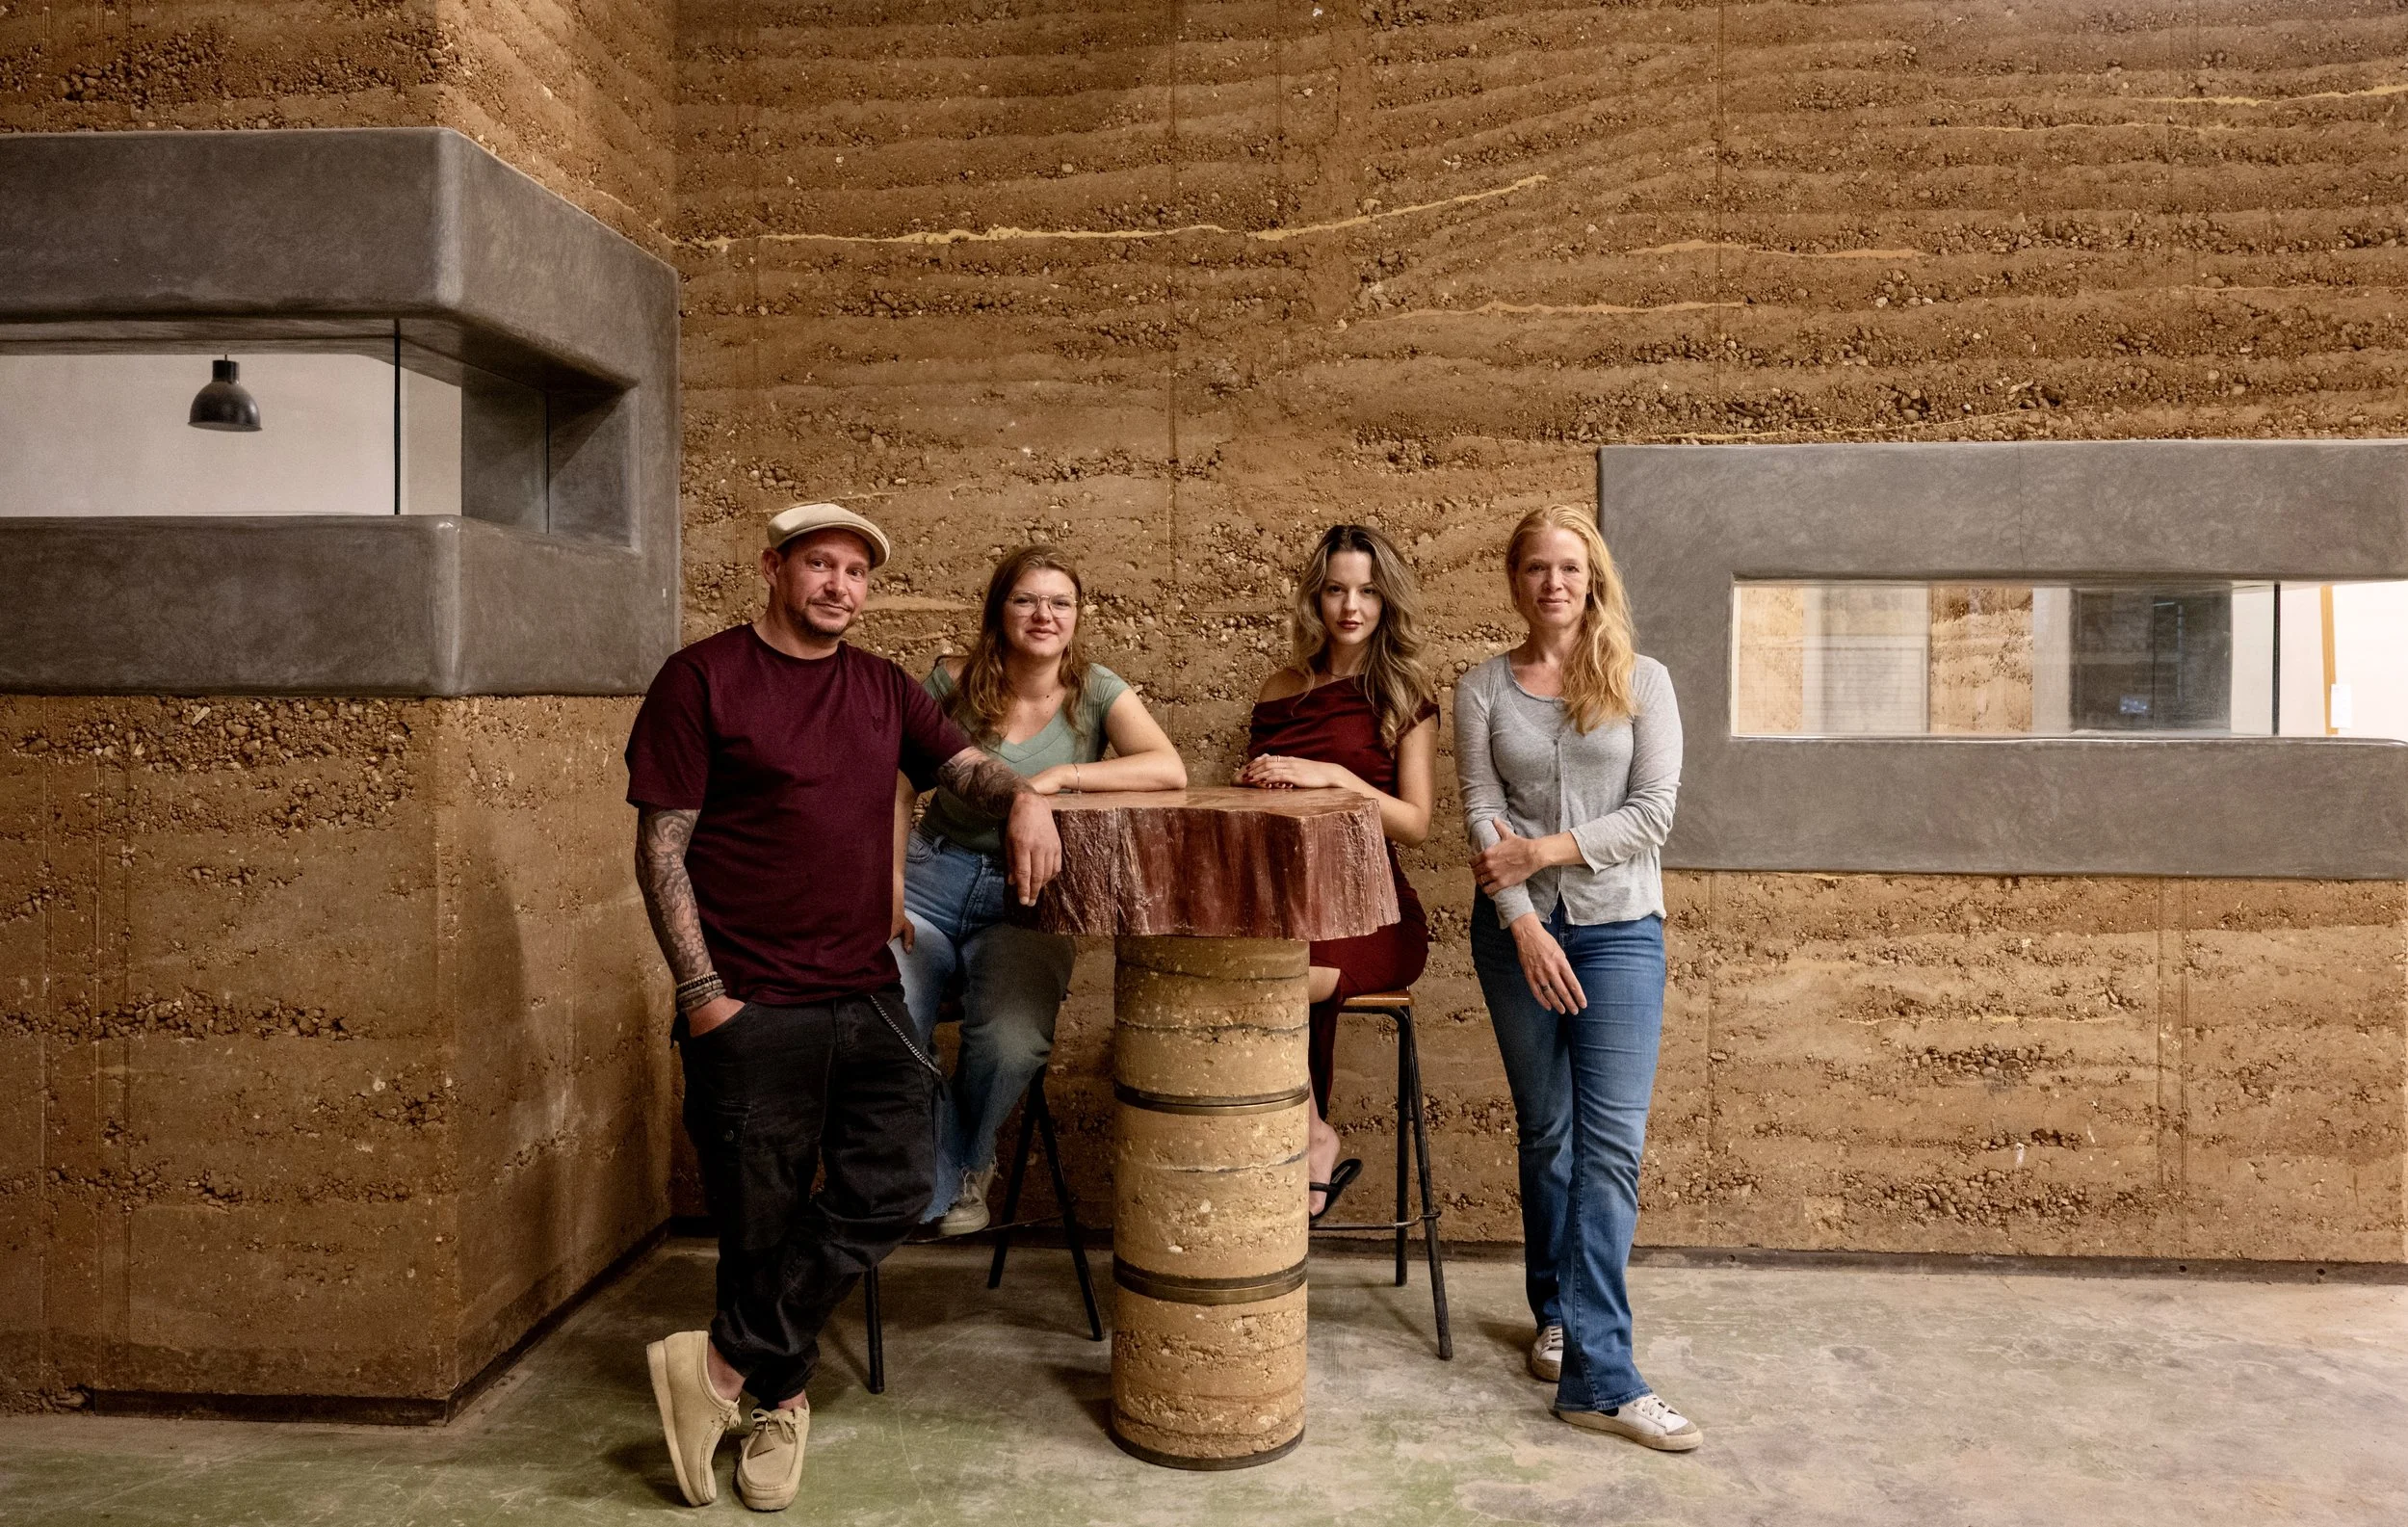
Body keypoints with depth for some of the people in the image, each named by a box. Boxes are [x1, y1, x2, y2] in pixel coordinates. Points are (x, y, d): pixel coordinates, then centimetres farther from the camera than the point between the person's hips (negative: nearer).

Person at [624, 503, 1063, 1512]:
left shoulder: (884, 690, 13)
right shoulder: (702, 679, -4)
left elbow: (963, 765, 8)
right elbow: (661, 847, -6)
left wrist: (1022, 798, -17)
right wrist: (701, 994, -12)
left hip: (868, 999, 5)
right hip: (752, 1008, -5)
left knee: (889, 1193, 0)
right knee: (764, 1221, 6)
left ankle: (723, 1365, 14)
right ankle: (780, 1402, 29)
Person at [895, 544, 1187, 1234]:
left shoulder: (1095, 691, -3)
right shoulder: (953, 683, 0)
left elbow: (1170, 770, -18)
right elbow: (900, 788, 7)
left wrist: (1060, 776, -25)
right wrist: (890, 887, -5)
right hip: (935, 878, 1)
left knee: (1012, 1045, -28)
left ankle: (964, 1158, 9)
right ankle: (946, 1179, 6)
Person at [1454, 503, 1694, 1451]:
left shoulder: (1642, 682, 2)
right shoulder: (1483, 688, 4)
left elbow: (1653, 813, -5)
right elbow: (1483, 818, -3)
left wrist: (1543, 850, -13)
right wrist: (1523, 924, -14)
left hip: (1619, 927, -1)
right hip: (1517, 928, 1)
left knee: (1612, 1143, -7)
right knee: (1544, 1133, 12)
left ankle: (1599, 1376, -4)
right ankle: (1558, 1314, 30)